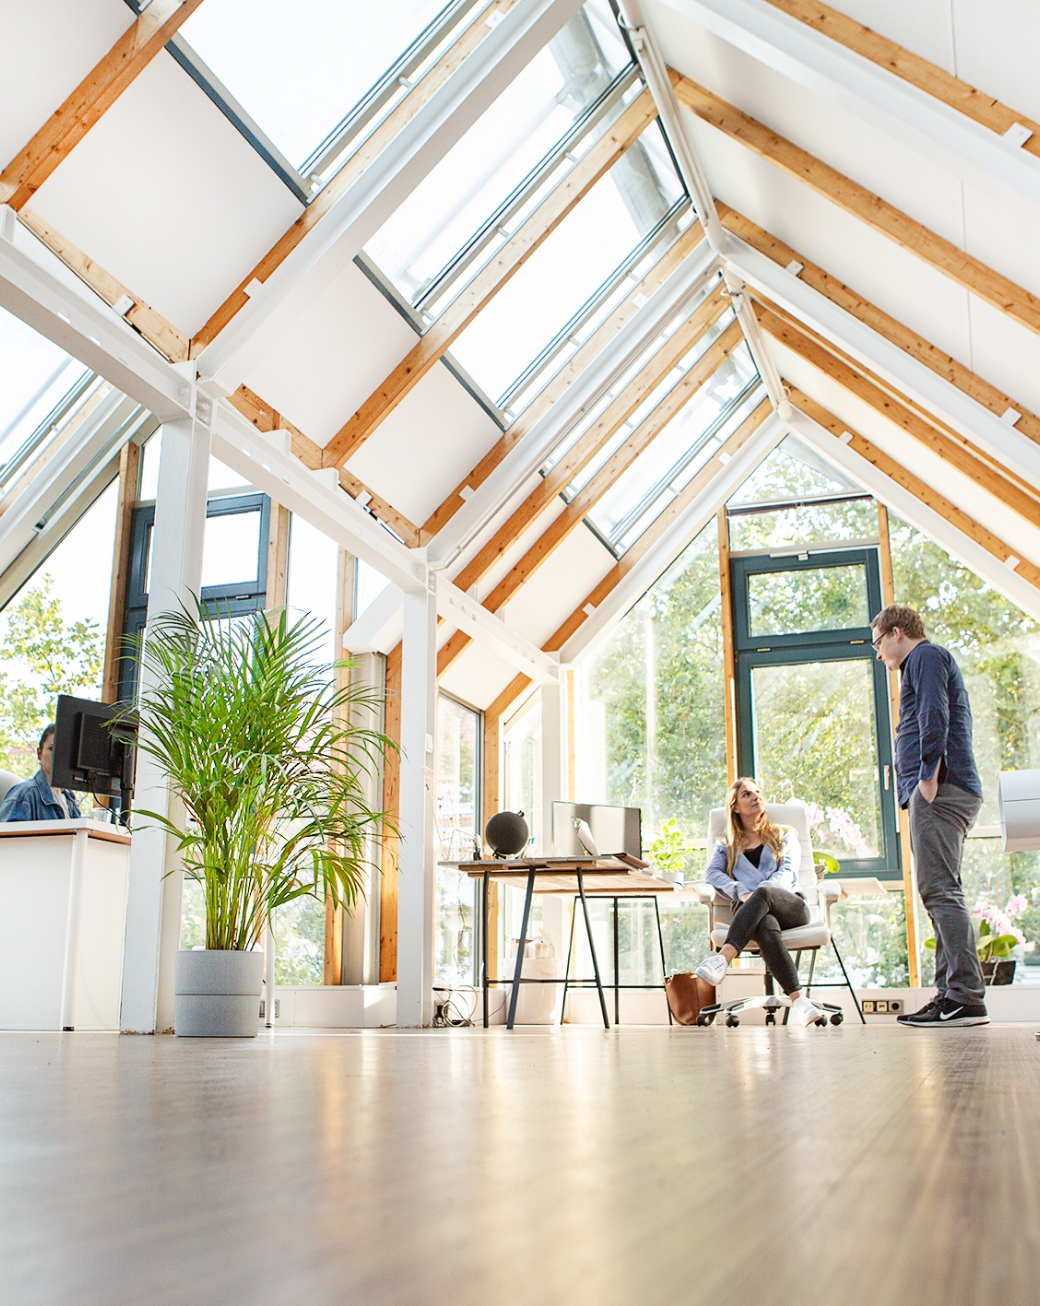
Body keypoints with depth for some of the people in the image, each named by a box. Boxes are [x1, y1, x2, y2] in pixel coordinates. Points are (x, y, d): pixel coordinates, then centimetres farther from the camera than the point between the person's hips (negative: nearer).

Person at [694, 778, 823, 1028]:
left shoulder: (784, 835, 28)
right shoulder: (726, 845, 28)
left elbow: (787, 873, 9)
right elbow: (712, 873, 7)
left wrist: (756, 894, -12)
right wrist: (742, 893, -15)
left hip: (791, 907, 0)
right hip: (750, 911, 0)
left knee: (763, 893, -38)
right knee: (766, 926, -40)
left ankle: (723, 958, -54)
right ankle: (798, 1000, -49)